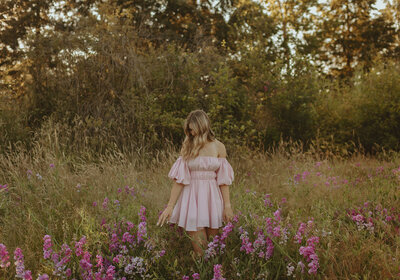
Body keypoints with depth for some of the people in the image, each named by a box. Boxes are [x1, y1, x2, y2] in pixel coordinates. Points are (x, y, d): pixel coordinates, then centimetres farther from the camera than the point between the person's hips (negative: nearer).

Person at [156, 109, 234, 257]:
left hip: (212, 197, 1)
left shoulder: (218, 147, 3)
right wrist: (170, 206, -5)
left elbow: (223, 179, 4)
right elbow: (179, 179, 0)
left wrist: (227, 205, -1)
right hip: (192, 196, -1)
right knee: (200, 251, -4)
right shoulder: (187, 147, 3)